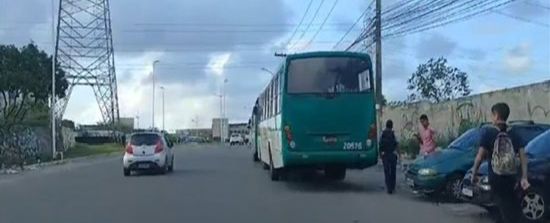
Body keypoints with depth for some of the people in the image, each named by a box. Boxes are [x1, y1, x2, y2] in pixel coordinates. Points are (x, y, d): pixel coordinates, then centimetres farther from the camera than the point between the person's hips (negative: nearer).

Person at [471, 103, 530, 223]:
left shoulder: (488, 133, -9)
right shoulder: (514, 134, 3)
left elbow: (479, 157, -11)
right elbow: (523, 156, -2)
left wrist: (474, 174, 0)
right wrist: (524, 178, -1)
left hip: (496, 179, -4)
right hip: (511, 178, 4)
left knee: (508, 211, 1)